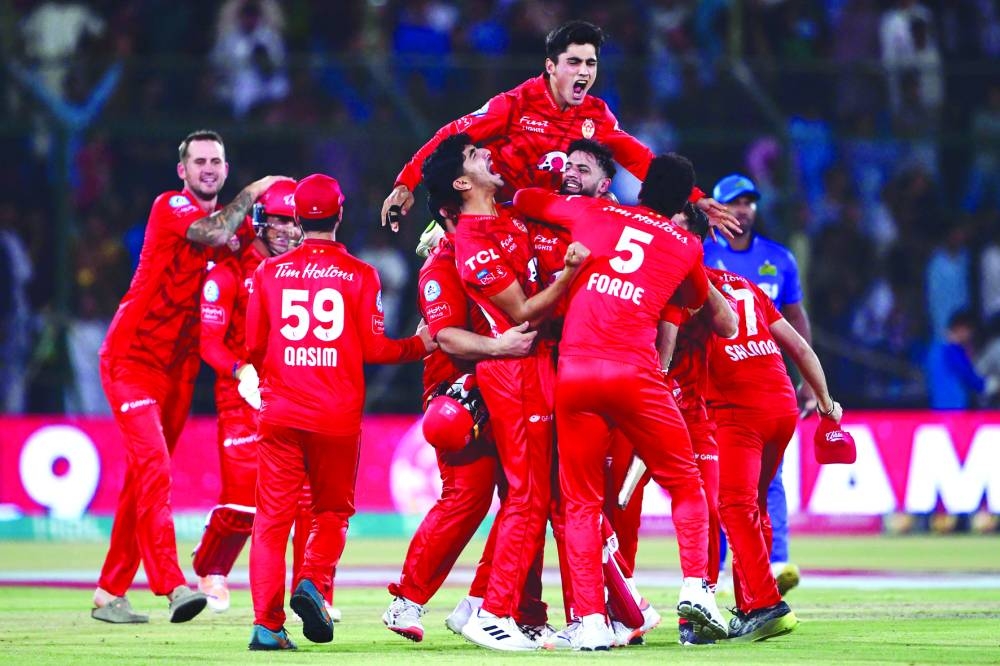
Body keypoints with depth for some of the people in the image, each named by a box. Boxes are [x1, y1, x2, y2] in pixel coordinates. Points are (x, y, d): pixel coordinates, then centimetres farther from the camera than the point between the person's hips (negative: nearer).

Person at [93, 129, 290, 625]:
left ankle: (110, 593, 14)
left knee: (142, 478, 9)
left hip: (178, 367, 7)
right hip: (132, 357, -7)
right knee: (153, 467, -19)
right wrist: (252, 194, -14)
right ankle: (172, 585, -29)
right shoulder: (171, 207, -10)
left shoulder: (230, 218, 12)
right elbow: (211, 233, -28)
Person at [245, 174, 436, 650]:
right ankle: (313, 583, -11)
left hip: (280, 410, 1)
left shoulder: (268, 272, 3)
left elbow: (254, 348, 8)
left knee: (273, 517, 4)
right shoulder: (359, 275, -2)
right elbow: (375, 348, -1)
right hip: (338, 415, -1)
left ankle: (267, 623, -6)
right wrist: (420, 345, 17)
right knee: (332, 512, 15)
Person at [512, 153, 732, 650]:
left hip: (574, 371, 1)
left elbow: (522, 199, 27)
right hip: (634, 372, -1)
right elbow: (695, 300, 33)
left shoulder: (589, 213, 14)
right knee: (684, 483, 16)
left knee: (580, 502, 8)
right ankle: (694, 586, -3)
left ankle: (590, 619, -3)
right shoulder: (686, 248, 13)